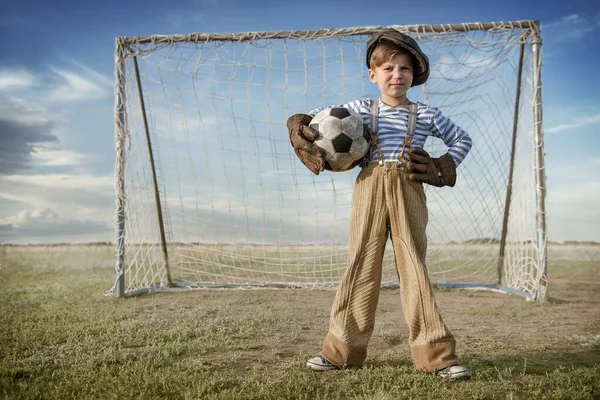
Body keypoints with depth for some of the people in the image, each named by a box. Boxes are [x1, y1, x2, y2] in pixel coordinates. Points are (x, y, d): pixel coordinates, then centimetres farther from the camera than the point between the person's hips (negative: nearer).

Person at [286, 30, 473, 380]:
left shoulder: (427, 114, 8)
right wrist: (300, 126, -5)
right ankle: (344, 350, 12)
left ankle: (436, 353, 2)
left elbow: (462, 140, 18)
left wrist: (442, 167, 4)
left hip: (408, 192, 0)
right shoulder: (361, 109, 8)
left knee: (414, 268, -1)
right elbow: (315, 117, 16)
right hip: (369, 189, 1)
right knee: (362, 266, 4)